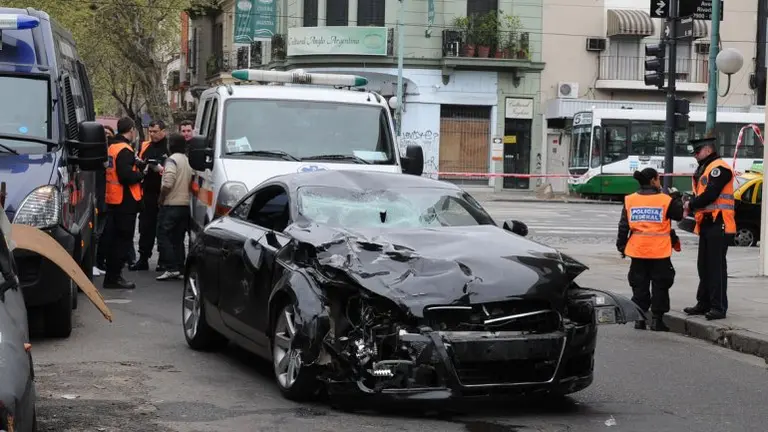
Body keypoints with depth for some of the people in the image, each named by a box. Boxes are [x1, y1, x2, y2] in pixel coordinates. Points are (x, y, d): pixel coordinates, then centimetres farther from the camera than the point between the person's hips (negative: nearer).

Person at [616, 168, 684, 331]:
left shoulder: (630, 200, 2)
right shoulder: (666, 200, -8)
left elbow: (623, 226, 4)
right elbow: (679, 215, 6)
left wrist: (621, 245, 13)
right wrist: (676, 197, 20)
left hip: (638, 250, 3)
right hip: (660, 251, -3)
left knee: (639, 285, 11)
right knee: (660, 285, 6)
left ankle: (639, 318, 11)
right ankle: (657, 319, 5)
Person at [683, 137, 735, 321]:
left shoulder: (719, 168, -13)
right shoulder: (704, 168, 19)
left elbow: (710, 195, -21)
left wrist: (691, 205, -8)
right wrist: (691, 204, -1)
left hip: (719, 225, -10)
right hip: (706, 224, 10)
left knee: (717, 266, -9)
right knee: (704, 266, 14)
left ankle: (719, 307, -7)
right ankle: (704, 304, 22)